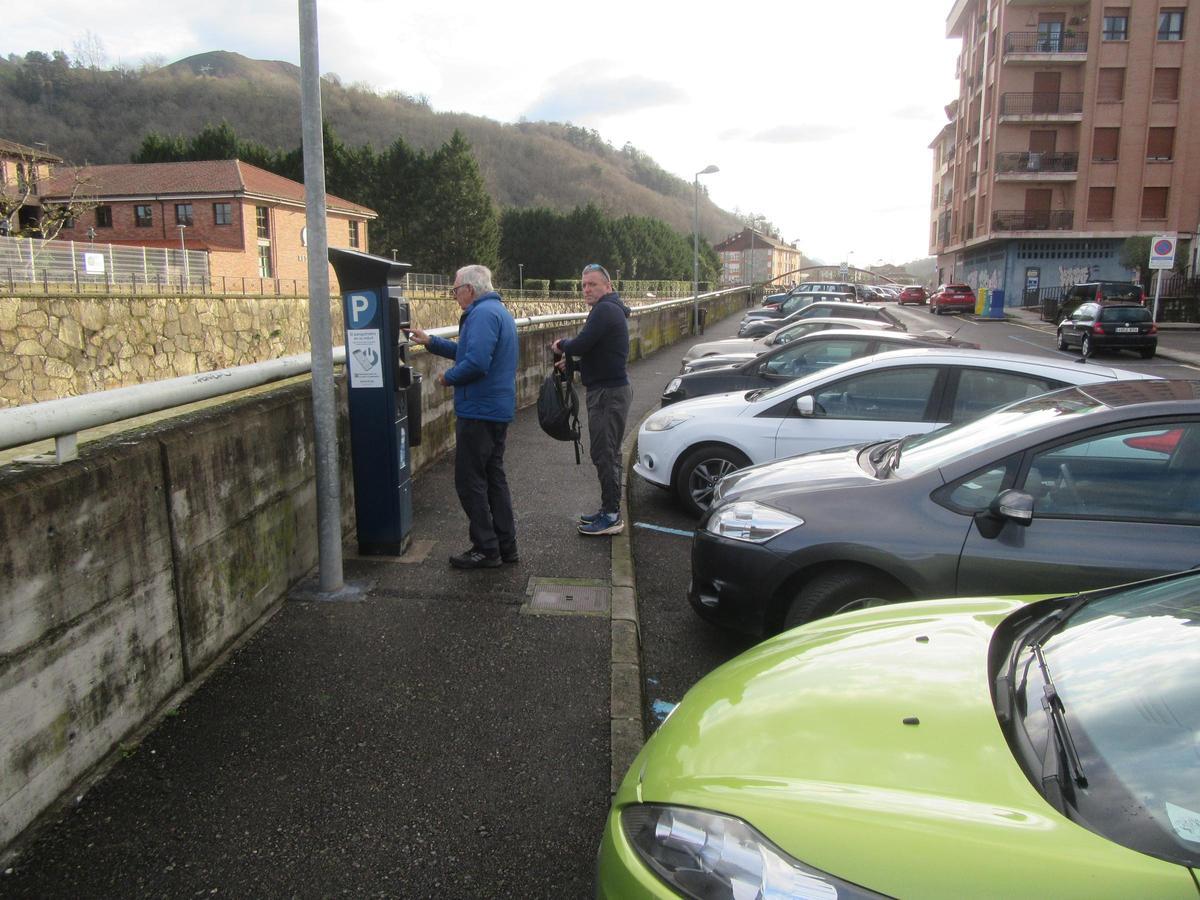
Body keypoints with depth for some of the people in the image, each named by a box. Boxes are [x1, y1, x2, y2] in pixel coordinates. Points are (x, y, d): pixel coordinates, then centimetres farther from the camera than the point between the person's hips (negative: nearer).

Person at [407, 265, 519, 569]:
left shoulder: (482, 314, -17)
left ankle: (486, 549, 5)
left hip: (479, 412, -10)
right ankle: (506, 546, 22)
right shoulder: (499, 311, 17)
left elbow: (475, 362, -29)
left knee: (470, 481, -1)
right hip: (499, 410, 10)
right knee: (494, 477, 16)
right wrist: (430, 342, 21)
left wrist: (448, 378, -12)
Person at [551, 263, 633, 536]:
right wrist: (572, 362, 12)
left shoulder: (605, 310, -16)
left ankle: (611, 516, -2)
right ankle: (610, 510, 26)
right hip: (612, 388, 11)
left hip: (608, 392, -11)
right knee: (609, 453, 16)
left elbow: (581, 344, -25)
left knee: (604, 454, -7)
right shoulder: (611, 309, 19)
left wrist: (561, 345, -4)